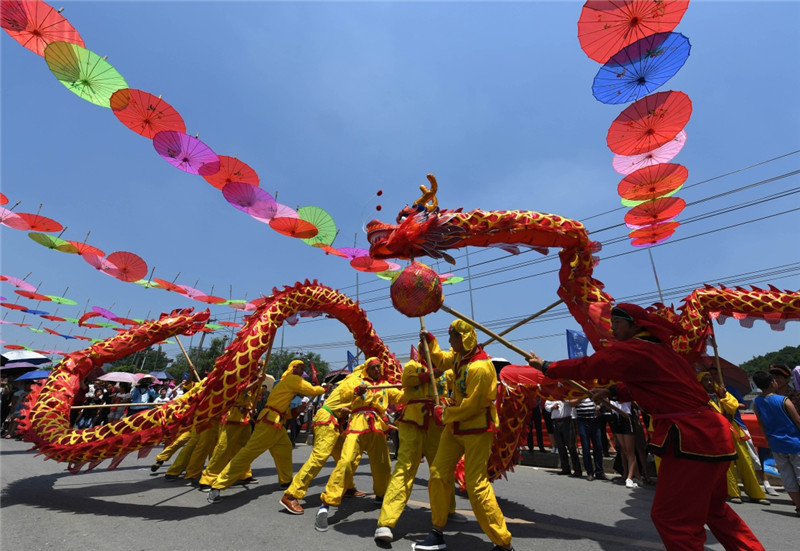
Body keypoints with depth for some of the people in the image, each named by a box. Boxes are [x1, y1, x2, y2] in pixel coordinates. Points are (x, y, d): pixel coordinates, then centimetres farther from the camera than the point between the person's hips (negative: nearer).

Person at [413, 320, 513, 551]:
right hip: (455, 426, 9)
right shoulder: (459, 355, 1)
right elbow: (441, 361, 22)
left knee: (476, 485, -8)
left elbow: (471, 406, -25)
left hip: (477, 429, -9)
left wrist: (447, 414, -10)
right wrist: (430, 341, 8)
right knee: (438, 474, 7)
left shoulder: (480, 367, -26)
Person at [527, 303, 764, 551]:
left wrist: (546, 366, 4)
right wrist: (611, 393, 20)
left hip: (693, 437, -10)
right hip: (709, 432, 10)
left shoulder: (629, 351, -15)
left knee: (670, 516, 2)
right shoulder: (658, 348, 12)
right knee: (713, 509, 26)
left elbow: (585, 366, -8)